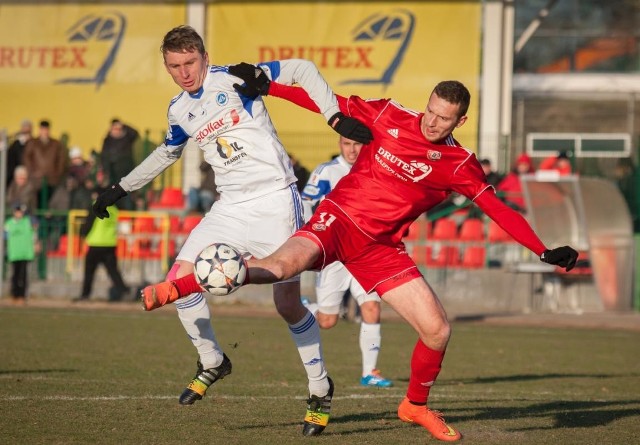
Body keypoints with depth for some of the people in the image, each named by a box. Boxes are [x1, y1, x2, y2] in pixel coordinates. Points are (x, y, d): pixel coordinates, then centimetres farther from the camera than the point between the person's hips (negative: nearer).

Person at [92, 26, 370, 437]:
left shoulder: (233, 79, -10)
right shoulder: (178, 111, 10)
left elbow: (302, 71, -10)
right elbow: (168, 152, 31)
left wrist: (336, 117, -20)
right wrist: (122, 188, 33)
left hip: (275, 200, -6)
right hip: (231, 209, 6)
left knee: (288, 304, -8)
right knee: (180, 280, -8)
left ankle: (320, 388, 10)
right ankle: (212, 363, 13)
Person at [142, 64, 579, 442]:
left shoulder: (459, 166, 0)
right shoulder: (390, 116, -4)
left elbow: (499, 210, 0)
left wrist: (545, 251, -8)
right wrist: (268, 86, 1)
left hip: (381, 247, 3)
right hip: (338, 220, -3)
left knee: (438, 329, -4)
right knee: (284, 264, -35)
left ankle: (416, 405, 25)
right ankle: (179, 286, -27)